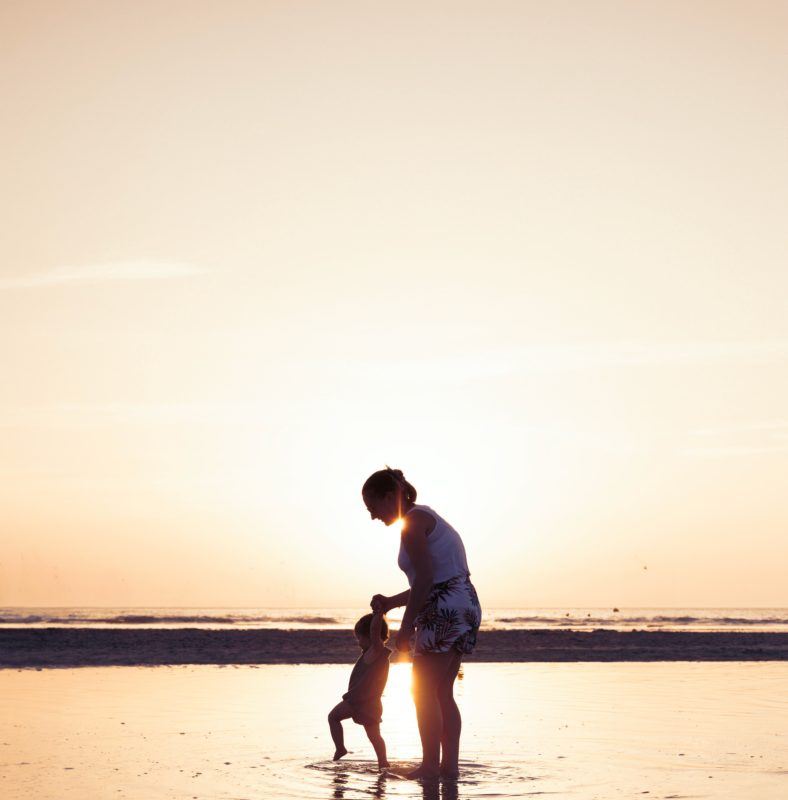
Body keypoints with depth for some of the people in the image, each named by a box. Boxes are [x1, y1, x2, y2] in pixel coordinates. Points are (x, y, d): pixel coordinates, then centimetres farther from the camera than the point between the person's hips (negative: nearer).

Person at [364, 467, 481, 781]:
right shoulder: (429, 518, 21)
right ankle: (450, 764, 13)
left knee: (424, 691, -4)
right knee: (442, 692, 13)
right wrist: (390, 602, 16)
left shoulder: (413, 522, -9)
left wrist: (406, 624, -16)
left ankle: (430, 765, -2)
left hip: (444, 610, -10)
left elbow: (425, 576, -19)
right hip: (465, 605, 10)